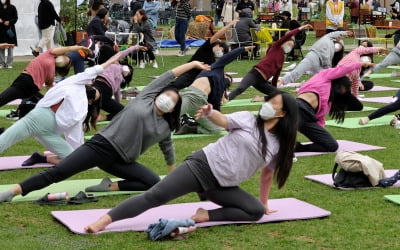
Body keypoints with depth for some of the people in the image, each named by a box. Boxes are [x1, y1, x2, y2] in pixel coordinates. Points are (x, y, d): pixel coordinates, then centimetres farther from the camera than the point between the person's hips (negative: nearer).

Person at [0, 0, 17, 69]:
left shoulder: (12, 8, 3)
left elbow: (15, 18, 2)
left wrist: (9, 22, -14)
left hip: (10, 29, -1)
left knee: (10, 46, -1)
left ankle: (9, 63, 5)